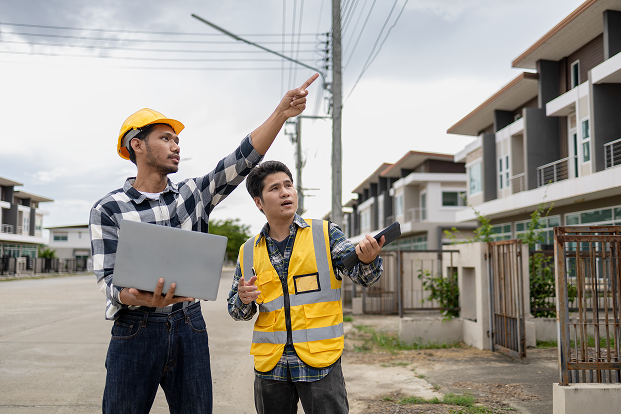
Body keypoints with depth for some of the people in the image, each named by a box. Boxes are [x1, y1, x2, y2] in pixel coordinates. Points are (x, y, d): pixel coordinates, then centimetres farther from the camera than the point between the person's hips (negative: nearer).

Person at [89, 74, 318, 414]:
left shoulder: (193, 193, 8)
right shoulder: (108, 209, -2)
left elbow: (241, 161, -3)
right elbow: (108, 280, -9)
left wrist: (281, 114, -13)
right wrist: (142, 299, -31)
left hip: (189, 330, 3)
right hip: (135, 332, -3)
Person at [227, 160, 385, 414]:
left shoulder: (325, 234, 0)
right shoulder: (248, 252, 7)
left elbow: (362, 275, -8)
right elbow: (236, 312, 13)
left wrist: (368, 259, -31)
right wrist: (243, 300, -10)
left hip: (320, 360, -2)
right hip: (270, 364, 3)